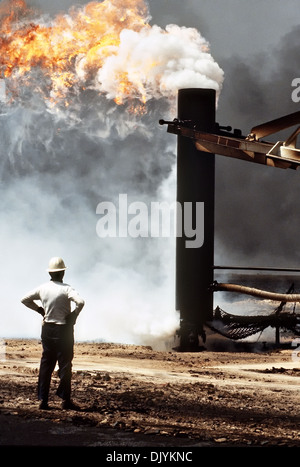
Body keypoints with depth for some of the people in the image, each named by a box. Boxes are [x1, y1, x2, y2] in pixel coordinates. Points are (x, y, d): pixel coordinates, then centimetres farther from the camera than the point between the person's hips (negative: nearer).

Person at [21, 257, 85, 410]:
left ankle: (42, 399, 8)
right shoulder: (65, 289, -14)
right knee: (65, 364, 2)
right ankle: (65, 399, 3)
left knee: (46, 364, 10)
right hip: (63, 330, -5)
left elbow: (25, 299, 12)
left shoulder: (42, 288, 2)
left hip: (47, 328, 5)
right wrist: (73, 315, -12)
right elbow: (80, 302, -28)